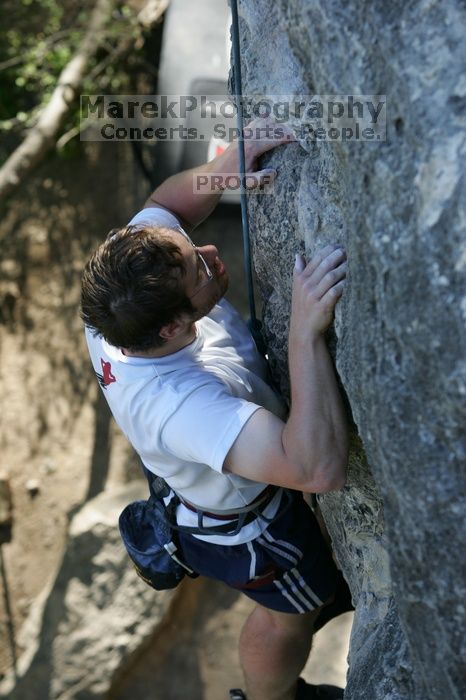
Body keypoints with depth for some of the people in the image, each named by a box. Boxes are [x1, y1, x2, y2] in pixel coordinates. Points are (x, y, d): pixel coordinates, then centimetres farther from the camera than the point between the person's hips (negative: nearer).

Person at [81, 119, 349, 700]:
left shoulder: (120, 297, -28)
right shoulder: (179, 403, -50)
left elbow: (164, 206, -10)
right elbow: (319, 467, -56)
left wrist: (223, 170, -30)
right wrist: (305, 332, -59)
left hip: (206, 477, 8)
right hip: (247, 525, -7)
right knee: (292, 612, 25)